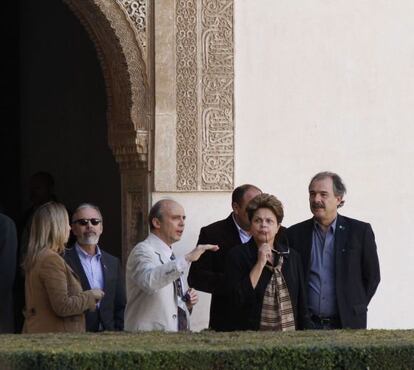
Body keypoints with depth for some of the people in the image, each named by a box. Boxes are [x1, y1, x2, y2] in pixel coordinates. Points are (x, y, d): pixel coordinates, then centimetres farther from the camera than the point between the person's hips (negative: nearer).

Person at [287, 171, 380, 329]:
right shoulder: (295, 233, 6)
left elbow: (372, 276, 7)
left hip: (347, 323, -1)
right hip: (307, 324, 1)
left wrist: (354, 309, 2)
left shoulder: (360, 231, 1)